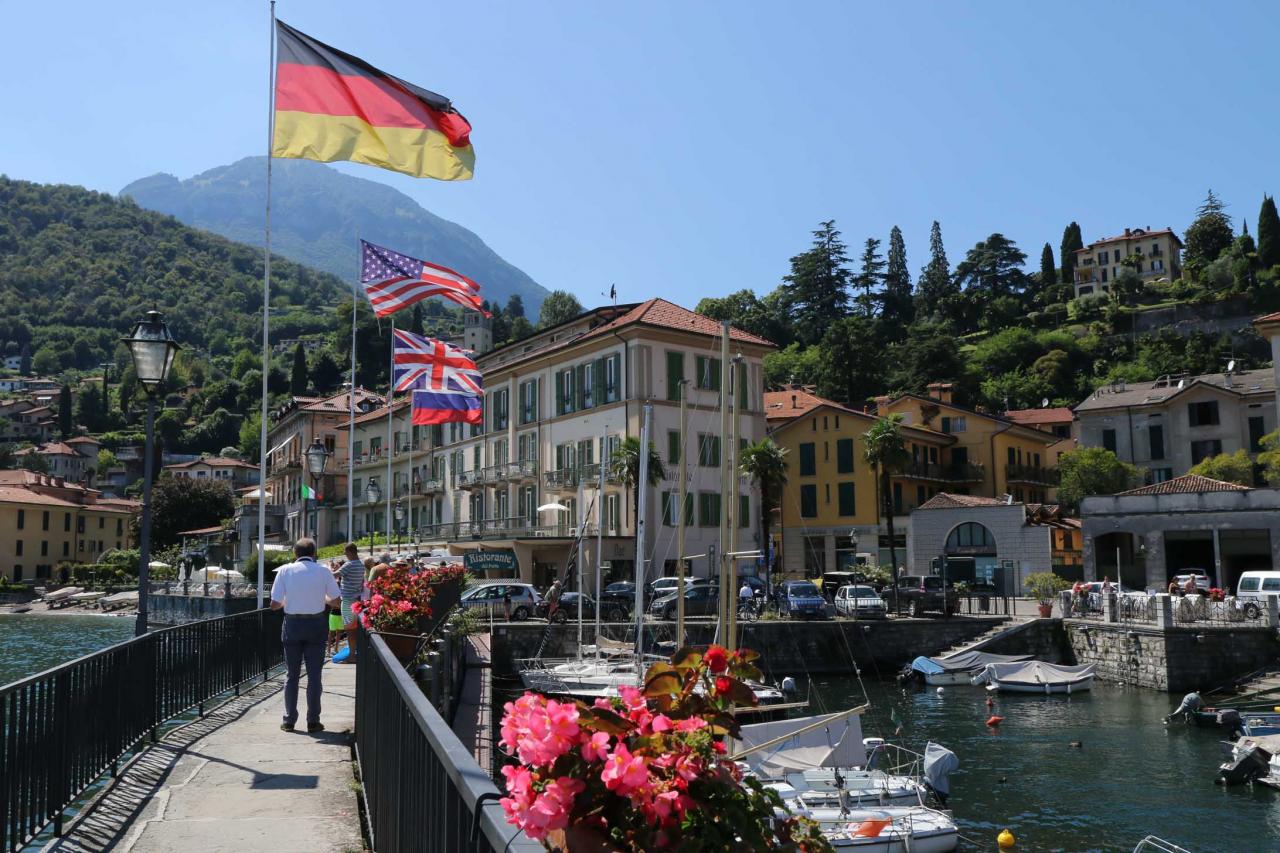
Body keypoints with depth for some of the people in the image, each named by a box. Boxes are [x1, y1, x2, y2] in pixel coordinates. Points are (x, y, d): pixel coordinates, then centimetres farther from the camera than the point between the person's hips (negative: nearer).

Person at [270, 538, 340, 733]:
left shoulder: (285, 570, -4)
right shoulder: (323, 571, -3)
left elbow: (274, 604, -6)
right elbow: (336, 598, 3)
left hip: (292, 624, 1)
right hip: (316, 624, 0)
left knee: (291, 674, 10)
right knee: (314, 674, 6)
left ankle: (289, 721, 13)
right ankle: (313, 721, 7)